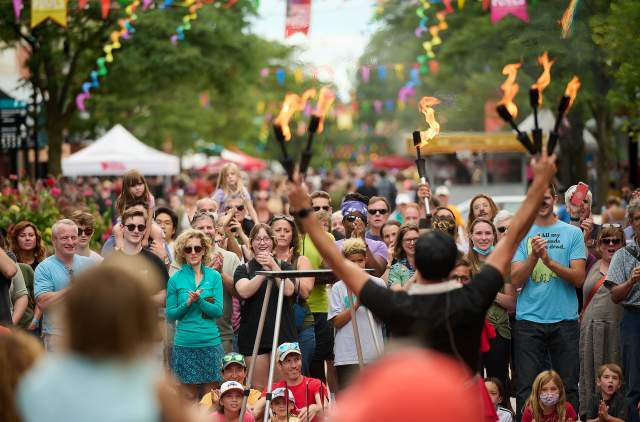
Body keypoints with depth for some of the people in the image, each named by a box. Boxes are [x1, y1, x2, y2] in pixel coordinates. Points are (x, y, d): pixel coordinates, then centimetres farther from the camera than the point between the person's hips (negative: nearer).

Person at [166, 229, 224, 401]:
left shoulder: (214, 276, 4)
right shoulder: (176, 279, 2)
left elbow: (218, 311, -2)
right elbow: (170, 315, 3)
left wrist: (199, 301, -18)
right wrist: (187, 303, -14)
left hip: (211, 342, 1)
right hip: (185, 344, -1)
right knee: (189, 396, 3)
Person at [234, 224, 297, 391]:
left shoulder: (283, 266, 12)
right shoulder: (244, 269, 9)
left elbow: (288, 290, -8)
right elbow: (244, 291, -12)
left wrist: (273, 265, -15)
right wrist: (264, 269, -17)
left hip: (282, 333, 0)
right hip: (253, 334, 0)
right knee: (258, 388, -2)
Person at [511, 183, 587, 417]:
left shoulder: (572, 233, 5)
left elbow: (579, 278, -4)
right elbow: (515, 280, -2)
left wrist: (549, 261, -18)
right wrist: (534, 256, -18)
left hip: (565, 320, 0)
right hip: (528, 320, 0)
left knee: (568, 387, 5)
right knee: (526, 388, -1)